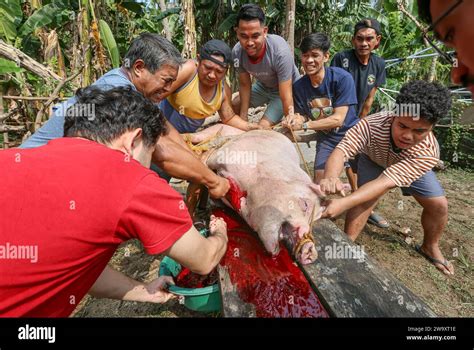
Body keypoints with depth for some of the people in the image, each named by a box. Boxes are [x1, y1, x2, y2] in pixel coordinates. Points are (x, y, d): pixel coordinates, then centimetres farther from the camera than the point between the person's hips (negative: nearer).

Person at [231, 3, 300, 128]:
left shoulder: (280, 51, -38)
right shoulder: (237, 52, -23)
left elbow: (286, 98, -36)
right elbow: (245, 84, -10)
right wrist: (243, 120, -11)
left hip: (285, 89, -5)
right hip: (263, 86, 6)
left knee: (264, 126, -19)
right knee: (232, 107, 9)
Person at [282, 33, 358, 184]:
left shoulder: (342, 78, -21)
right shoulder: (298, 86, -9)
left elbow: (338, 119, -24)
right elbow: (303, 116, -4)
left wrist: (304, 125, -29)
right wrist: (295, 119, -28)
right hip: (325, 137, 3)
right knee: (319, 179, -3)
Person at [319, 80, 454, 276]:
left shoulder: (428, 152, -40)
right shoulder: (373, 124, -42)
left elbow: (386, 182, -52)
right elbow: (341, 150, -50)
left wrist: (344, 203, -65)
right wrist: (330, 177, -74)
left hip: (411, 166, 2)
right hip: (374, 160, -1)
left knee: (439, 205, -3)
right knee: (366, 197, -26)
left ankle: (430, 247, 25)